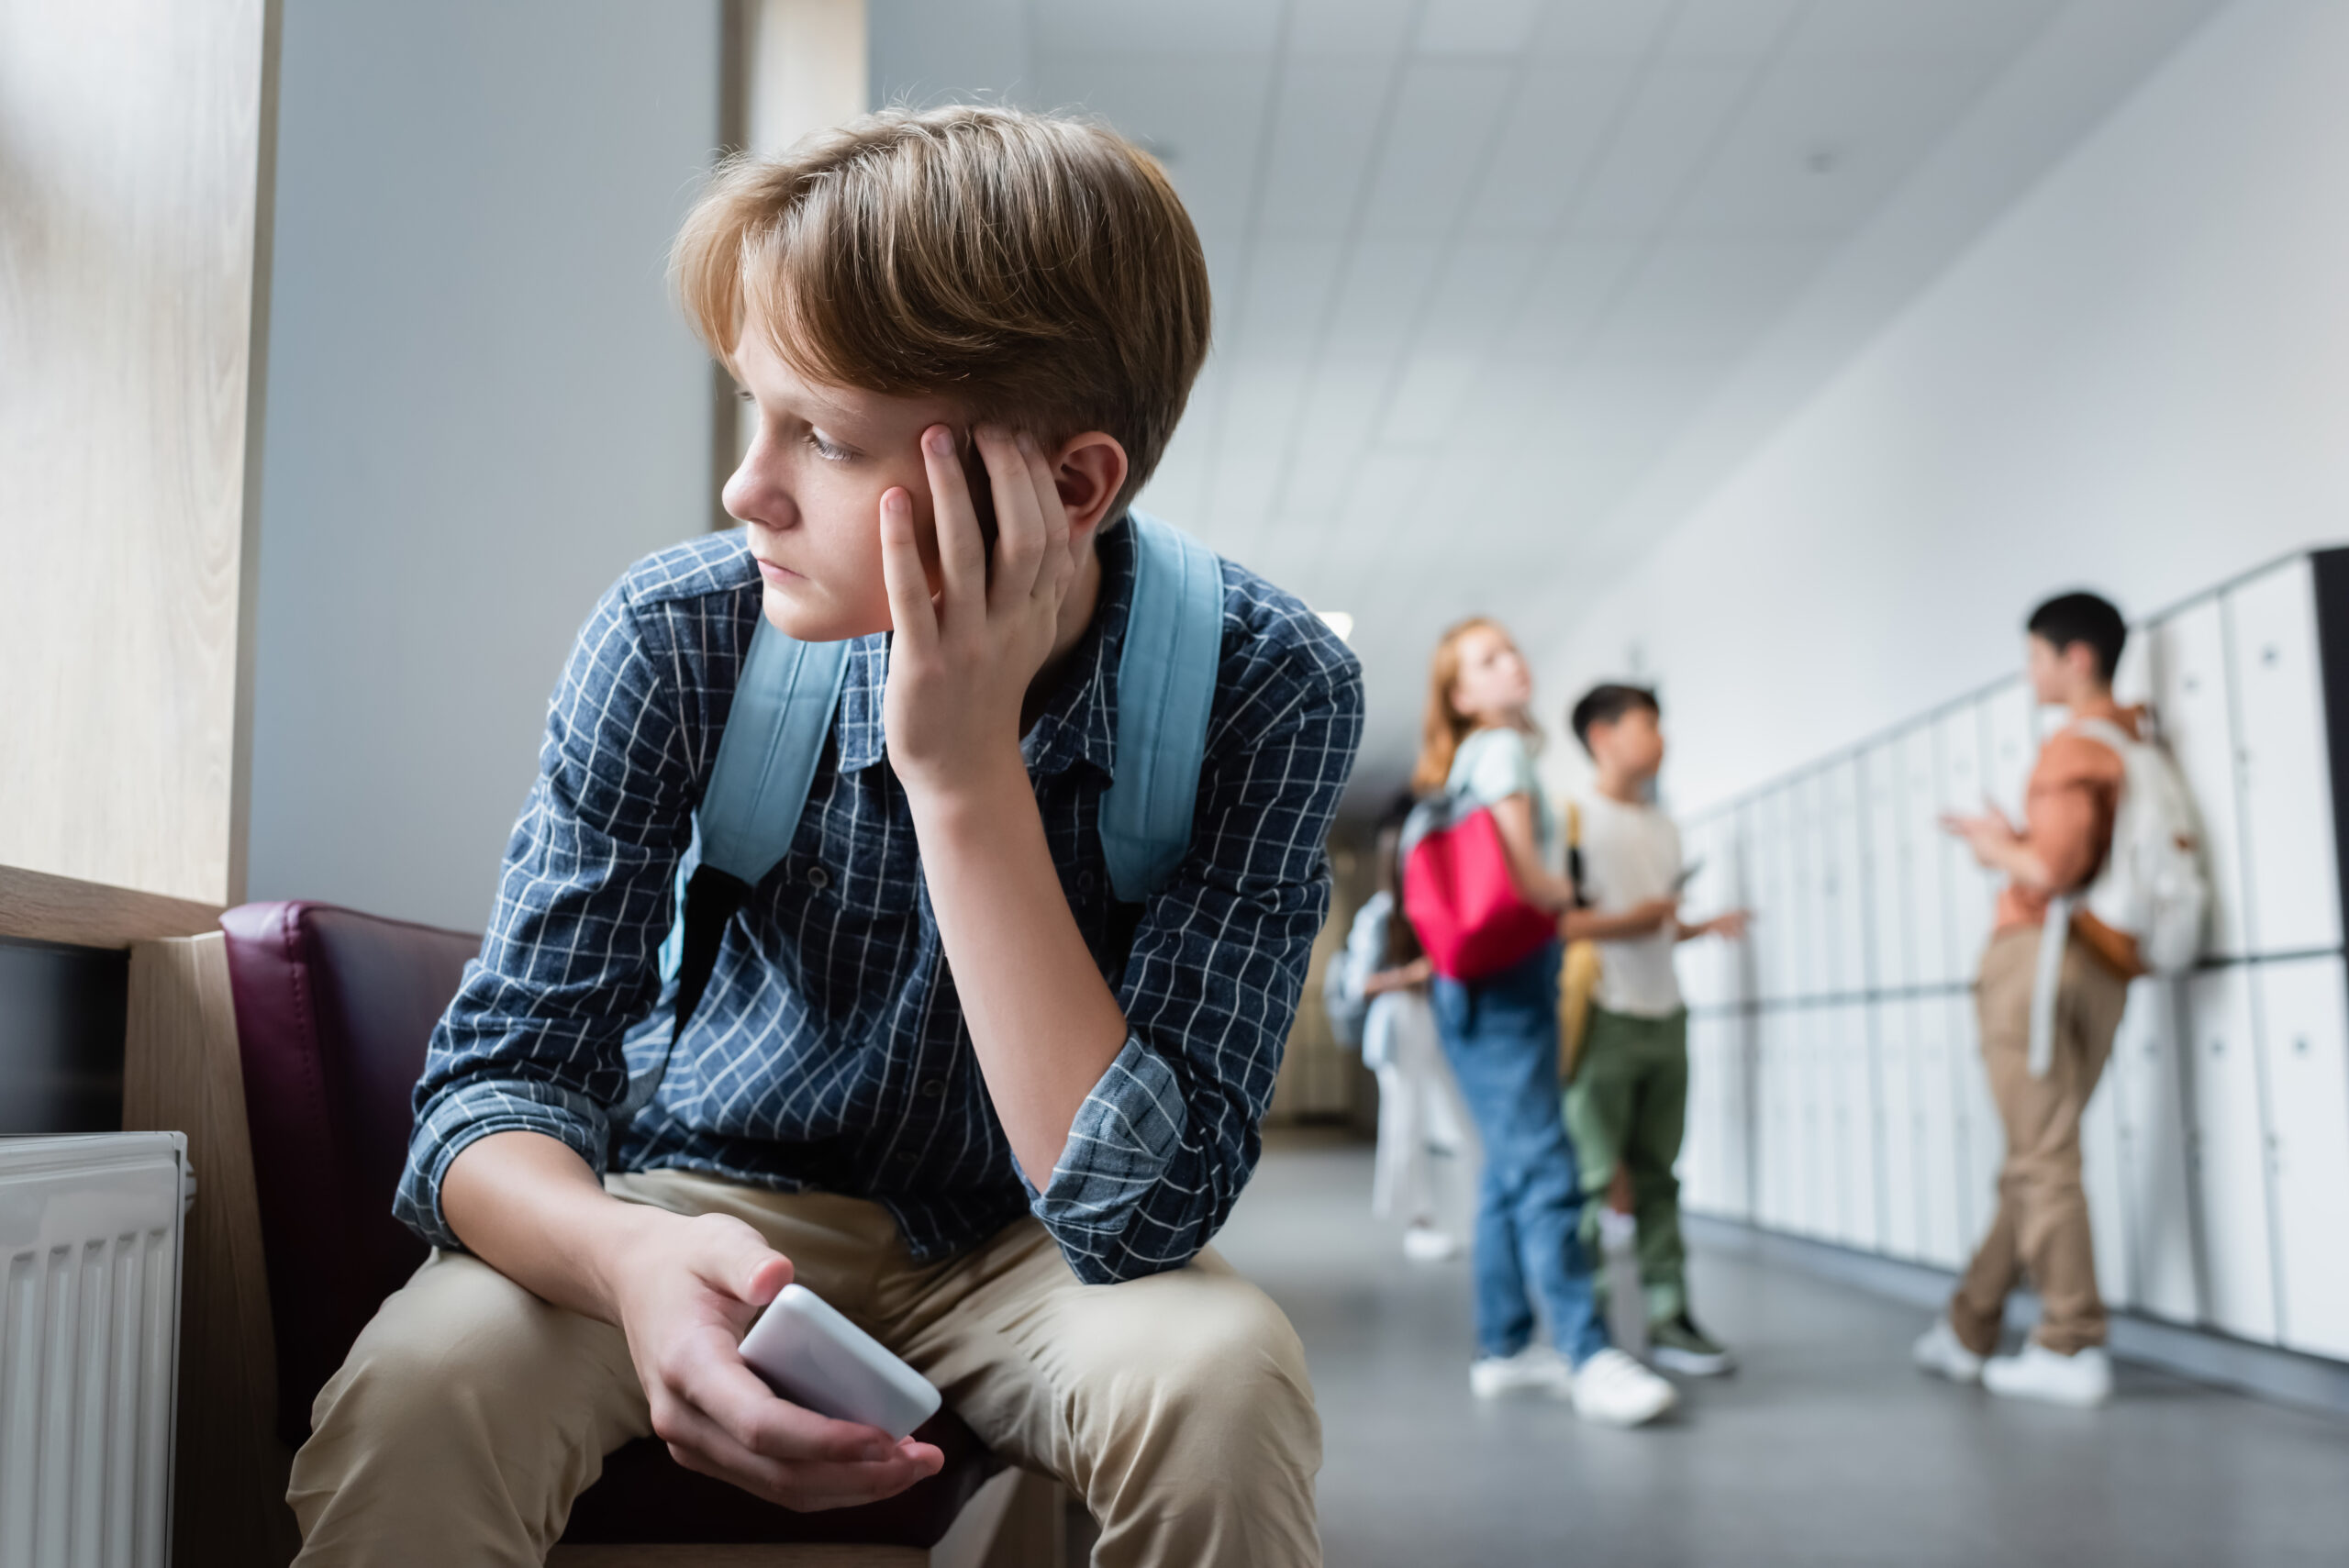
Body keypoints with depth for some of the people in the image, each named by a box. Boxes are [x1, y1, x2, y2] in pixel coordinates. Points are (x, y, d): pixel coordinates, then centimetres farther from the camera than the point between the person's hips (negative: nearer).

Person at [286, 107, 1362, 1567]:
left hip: (1015, 1243, 0)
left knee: (1217, 1380, -32)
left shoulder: (1265, 689, -23)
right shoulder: (674, 638, -19)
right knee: (419, 1389, -28)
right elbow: (498, 1077, -16)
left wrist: (965, 768, -35)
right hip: (717, 1204, 1)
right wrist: (628, 1256, -40)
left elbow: (1138, 1210, -28)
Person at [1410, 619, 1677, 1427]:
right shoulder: (1501, 750, -6)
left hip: (1498, 982, 10)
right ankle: (1590, 1358, -19)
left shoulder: (1477, 757, 21)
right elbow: (1525, 880, -15)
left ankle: (1504, 1347, 16)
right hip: (1504, 982, -10)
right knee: (1543, 1166, -15)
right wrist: (1567, 894, 4)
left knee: (1511, 1169, 11)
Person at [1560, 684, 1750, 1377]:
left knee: (1658, 1176, 7)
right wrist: (1626, 922, -15)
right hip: (1605, 1017, -7)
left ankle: (1668, 1316, 10)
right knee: (1594, 1178, -6)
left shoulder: (1662, 827, 19)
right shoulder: (1575, 818, -4)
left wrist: (1704, 927, 7)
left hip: (1664, 1016, 7)